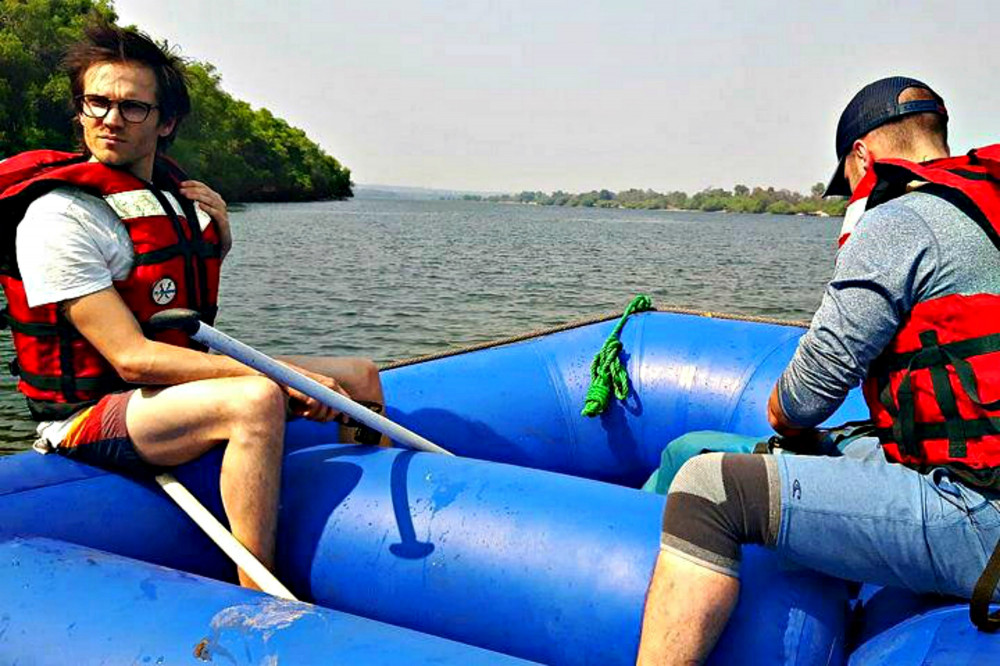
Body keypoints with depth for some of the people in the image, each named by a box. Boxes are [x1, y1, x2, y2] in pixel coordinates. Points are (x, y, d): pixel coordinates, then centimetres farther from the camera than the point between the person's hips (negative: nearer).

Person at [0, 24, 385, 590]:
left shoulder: (174, 193, 6)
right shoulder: (59, 215, -17)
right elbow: (133, 358, -25)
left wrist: (219, 226, 2)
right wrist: (281, 376, -30)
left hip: (180, 384, 8)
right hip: (92, 413, -8)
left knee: (359, 376, 7)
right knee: (256, 399, -37)